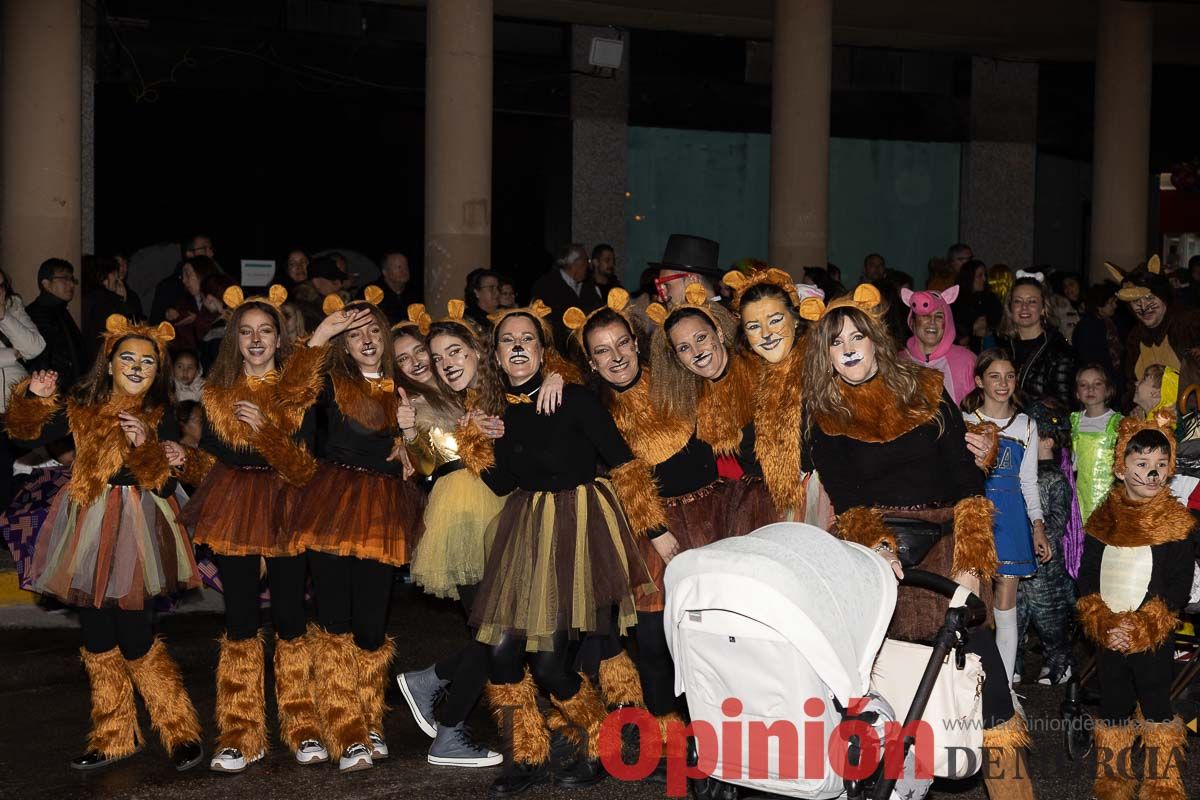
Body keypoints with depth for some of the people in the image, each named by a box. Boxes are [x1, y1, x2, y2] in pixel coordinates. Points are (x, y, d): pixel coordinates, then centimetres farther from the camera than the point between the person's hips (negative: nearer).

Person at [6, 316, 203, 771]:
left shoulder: (158, 418, -3)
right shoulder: (82, 407, 5)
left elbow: (167, 485, -10)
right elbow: (30, 435, 7)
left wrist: (144, 445, -24)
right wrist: (34, 398, -8)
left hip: (136, 528, -4)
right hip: (89, 528, 4)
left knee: (134, 638, -8)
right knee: (97, 638, 9)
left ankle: (180, 733, 8)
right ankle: (113, 738, 24)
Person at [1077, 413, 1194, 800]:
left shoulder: (1177, 522, -6)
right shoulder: (1103, 518, 4)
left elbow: (1179, 586, -9)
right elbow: (1086, 577, 3)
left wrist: (1142, 629, -18)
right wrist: (1102, 624, -11)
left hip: (1153, 638, -3)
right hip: (1108, 635, 3)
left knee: (1156, 705, 2)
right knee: (1113, 704, 13)